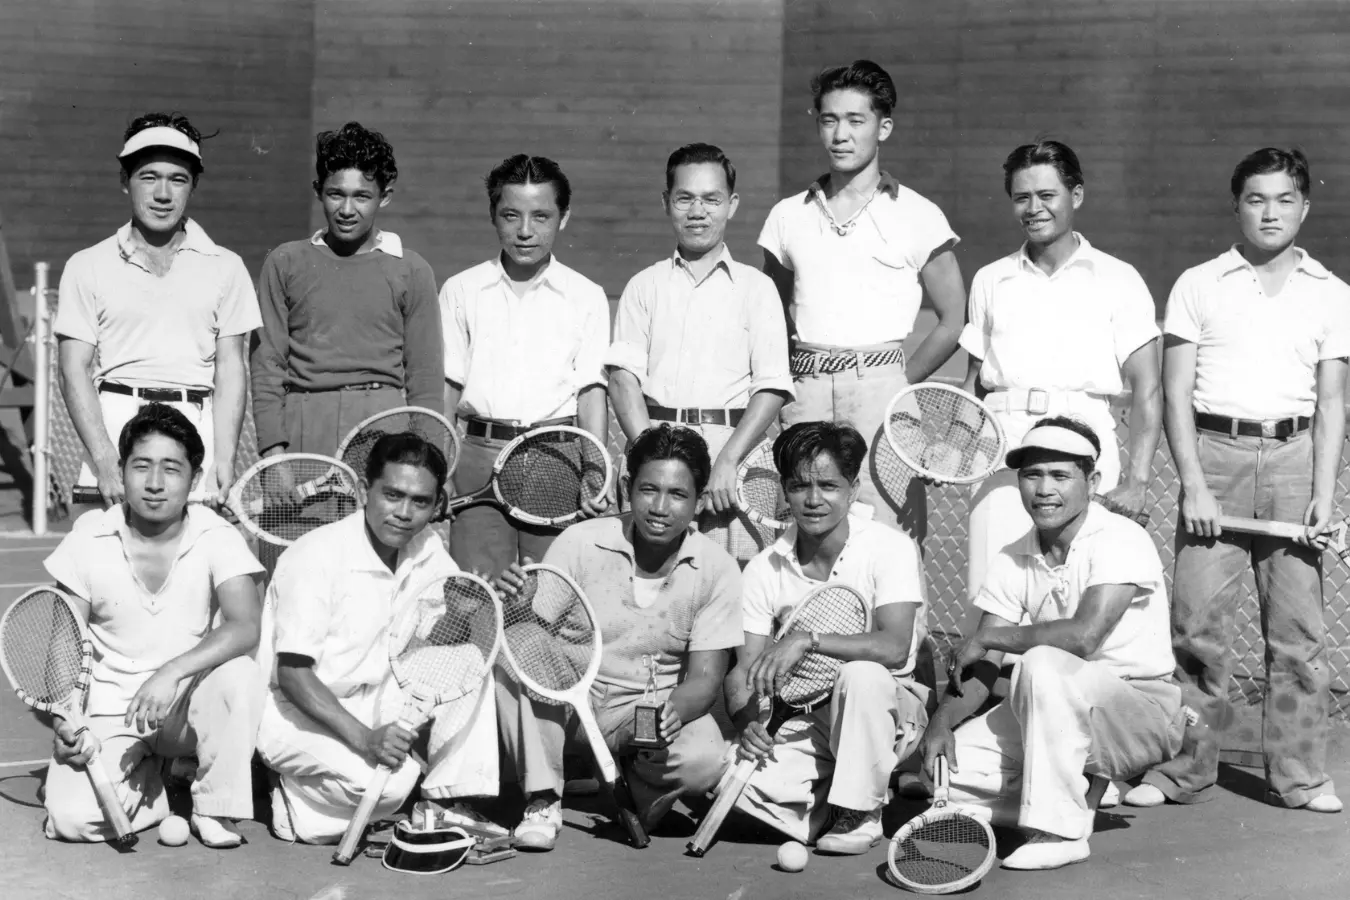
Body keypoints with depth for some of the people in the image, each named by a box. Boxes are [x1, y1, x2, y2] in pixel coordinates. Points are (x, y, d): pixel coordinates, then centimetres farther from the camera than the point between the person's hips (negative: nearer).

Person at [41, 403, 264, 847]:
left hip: (186, 709, 0)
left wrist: (172, 672, -38)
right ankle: (151, 779, 9)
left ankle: (217, 809, -11)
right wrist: (67, 723, -16)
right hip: (109, 711, 0)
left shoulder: (217, 539, -9)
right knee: (71, 818, -25)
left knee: (240, 674, -33)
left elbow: (245, 628, -25)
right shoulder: (88, 541, -4)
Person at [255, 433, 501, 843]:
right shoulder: (315, 556, -21)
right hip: (296, 714, -7)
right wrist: (364, 738, -35)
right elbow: (293, 675, -24)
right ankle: (294, 800, -2)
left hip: (372, 705, 7)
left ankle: (445, 806, -5)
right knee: (390, 779, -32)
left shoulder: (426, 551, 0)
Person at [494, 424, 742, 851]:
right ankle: (542, 800, -13)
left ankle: (640, 799, 5)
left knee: (704, 761, -32)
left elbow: (704, 678, -10)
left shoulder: (717, 568, -9)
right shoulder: (580, 543, -10)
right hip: (575, 697, 0)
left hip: (664, 708, 0)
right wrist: (517, 605, -34)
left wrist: (673, 712, -33)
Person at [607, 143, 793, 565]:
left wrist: (728, 459, -12)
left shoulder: (755, 288, 9)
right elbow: (623, 376, 3)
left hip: (731, 440, -1)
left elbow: (771, 388, 1)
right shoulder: (644, 286, 13)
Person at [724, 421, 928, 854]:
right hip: (807, 723, 3)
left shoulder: (890, 548, -12)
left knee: (861, 674, -36)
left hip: (887, 710, -3)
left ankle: (860, 813, -14)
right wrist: (749, 724, -24)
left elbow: (894, 648, -25)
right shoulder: (764, 569, -1)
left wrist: (808, 640, -33)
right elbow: (743, 669, -3)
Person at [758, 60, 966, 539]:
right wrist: (793, 383, 7)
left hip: (882, 387, -3)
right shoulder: (788, 216, 14)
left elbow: (953, 322, 7)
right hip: (805, 392, 3)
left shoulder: (917, 216, 5)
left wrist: (902, 383, 2)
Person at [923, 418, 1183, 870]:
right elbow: (982, 668, 0)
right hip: (1060, 713, 6)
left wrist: (989, 636, -18)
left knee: (1043, 664, -35)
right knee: (947, 765, -12)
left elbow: (1084, 635, -31)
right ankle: (1076, 799, 6)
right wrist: (943, 720, -20)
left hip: (1142, 710, -6)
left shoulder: (1120, 540, -17)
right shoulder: (1011, 562, 2)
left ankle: (1060, 829, -23)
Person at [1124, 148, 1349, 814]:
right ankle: (1185, 770, 8)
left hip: (1293, 454, 1)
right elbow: (1176, 392, 3)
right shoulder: (1199, 286, 7)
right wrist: (1193, 484, -7)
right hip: (1215, 451, -1)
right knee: (1197, 622, -3)